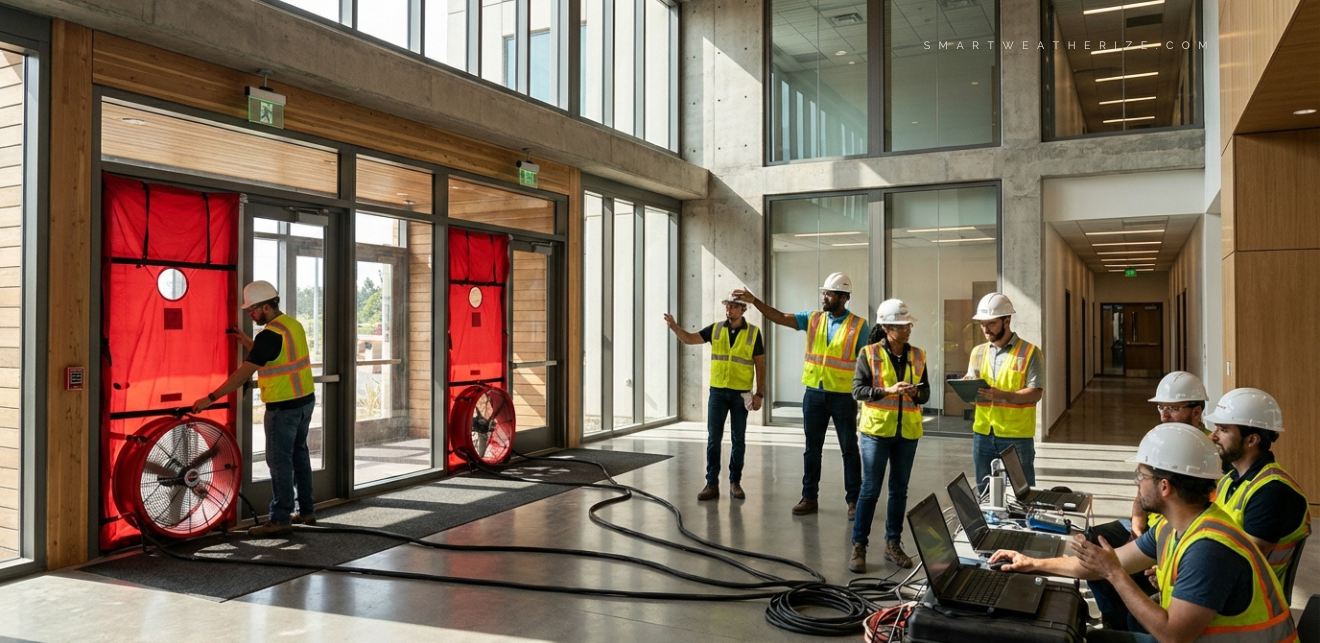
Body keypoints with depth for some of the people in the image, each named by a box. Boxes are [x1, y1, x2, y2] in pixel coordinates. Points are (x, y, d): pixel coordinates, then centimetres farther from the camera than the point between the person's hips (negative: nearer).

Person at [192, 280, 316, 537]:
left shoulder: (270, 335, -19)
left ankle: (280, 519, 4)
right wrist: (247, 342, 11)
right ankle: (306, 511, 25)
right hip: (305, 400, 9)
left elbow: (244, 373, -22)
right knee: (299, 454, 17)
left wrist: (211, 398, -19)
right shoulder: (293, 324, 9)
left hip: (284, 407, -9)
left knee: (279, 460, -1)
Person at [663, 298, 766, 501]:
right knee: (713, 439, 1)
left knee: (738, 440, 7)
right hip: (717, 392, 2)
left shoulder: (753, 332, -3)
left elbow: (760, 365, -1)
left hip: (741, 394, -2)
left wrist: (760, 394, -6)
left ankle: (735, 482, 18)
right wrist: (674, 326, -21)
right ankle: (712, 483, 5)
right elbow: (689, 338, -1)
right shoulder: (715, 329, 3)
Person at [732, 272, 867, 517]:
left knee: (849, 449, 6)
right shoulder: (813, 318, 3)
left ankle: (854, 500, 17)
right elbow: (780, 317, -2)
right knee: (812, 449, 11)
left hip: (843, 396, -4)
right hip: (814, 394, 4)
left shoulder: (858, 325, -6)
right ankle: (809, 497, 21)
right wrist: (754, 300, -12)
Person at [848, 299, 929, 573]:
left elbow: (926, 393, 9)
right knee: (870, 489, -2)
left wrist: (916, 392, -14)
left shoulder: (917, 355, 7)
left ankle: (893, 544, 24)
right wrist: (888, 390, -22)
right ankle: (858, 547, 6)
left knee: (899, 489, 12)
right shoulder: (869, 354, -5)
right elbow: (857, 390, -10)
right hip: (876, 429, -4)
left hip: (907, 432, 4)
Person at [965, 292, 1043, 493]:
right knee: (984, 492, 13)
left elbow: (1036, 393, -11)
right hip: (983, 434, 5)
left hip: (1017, 436, -5)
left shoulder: (1029, 352, -4)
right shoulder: (977, 352, 11)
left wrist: (1003, 395, -26)